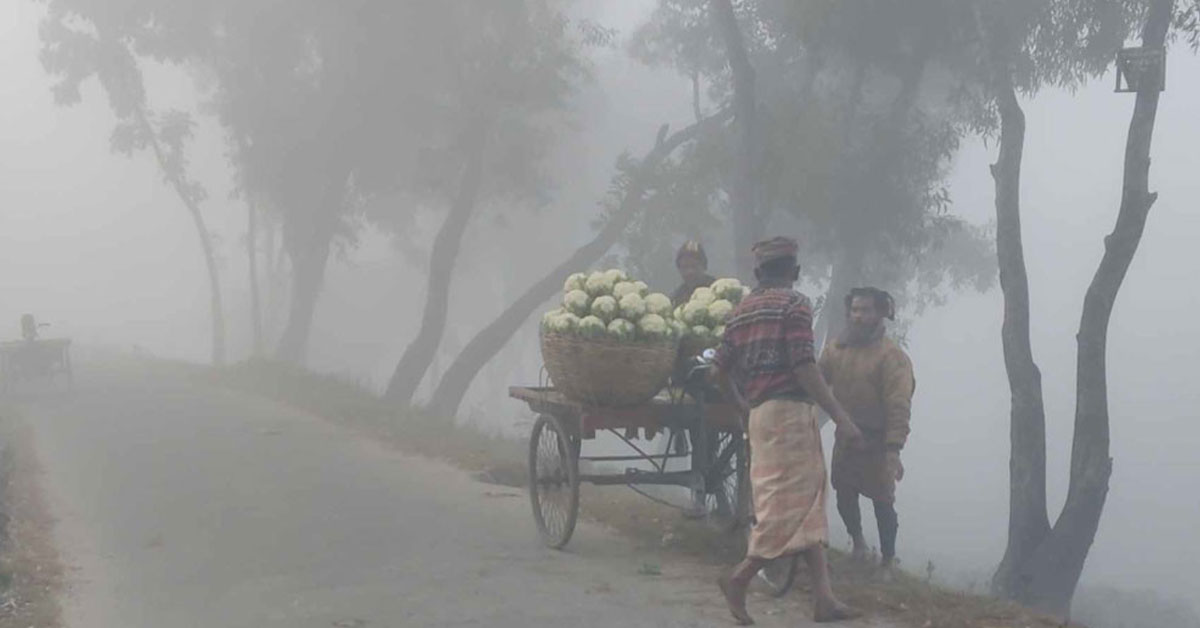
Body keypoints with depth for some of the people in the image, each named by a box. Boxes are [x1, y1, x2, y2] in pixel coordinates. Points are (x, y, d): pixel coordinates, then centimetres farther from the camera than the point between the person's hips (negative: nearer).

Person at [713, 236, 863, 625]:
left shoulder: (742, 312, 15)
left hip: (760, 414, 8)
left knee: (808, 506, 8)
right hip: (790, 410, -8)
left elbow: (721, 367, 14)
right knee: (790, 504, -4)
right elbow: (804, 367, -16)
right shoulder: (794, 305, -7)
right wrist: (840, 417, -16)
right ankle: (739, 578, -4)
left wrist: (741, 403, 31)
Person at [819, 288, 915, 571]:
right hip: (845, 438, 5)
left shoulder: (892, 356, -15)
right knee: (844, 495, 15)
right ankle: (858, 542, 41)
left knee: (882, 503, 2)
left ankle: (888, 561, 17)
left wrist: (894, 450, -26)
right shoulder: (836, 349, 3)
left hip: (876, 443, -5)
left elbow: (899, 406, -20)